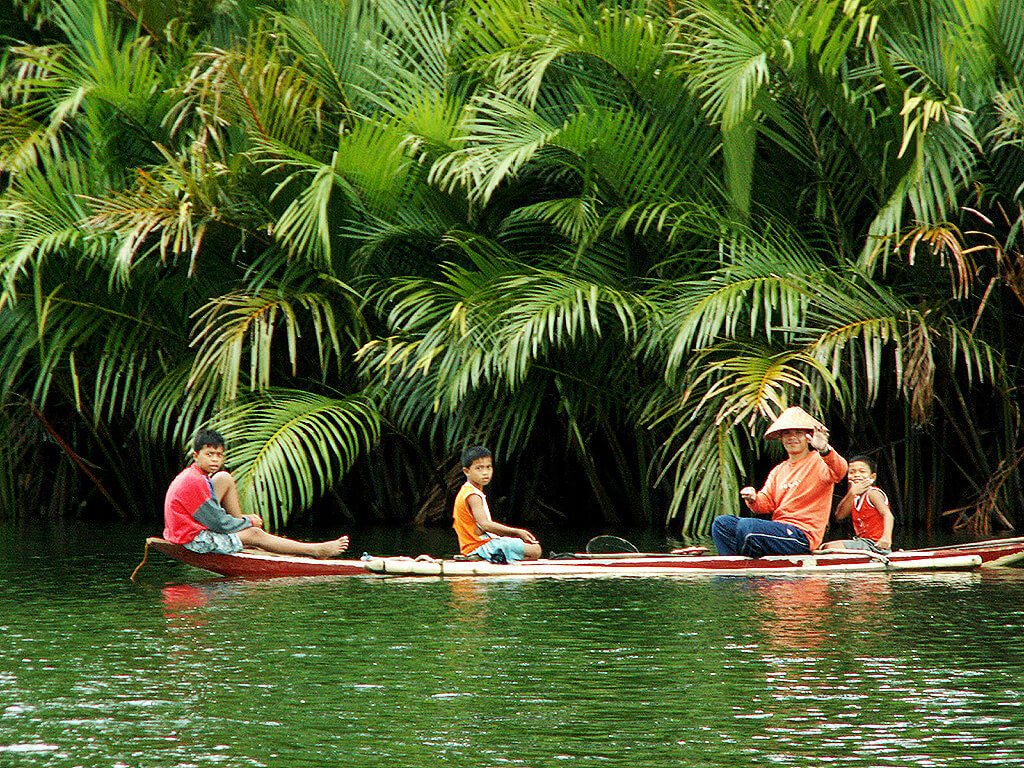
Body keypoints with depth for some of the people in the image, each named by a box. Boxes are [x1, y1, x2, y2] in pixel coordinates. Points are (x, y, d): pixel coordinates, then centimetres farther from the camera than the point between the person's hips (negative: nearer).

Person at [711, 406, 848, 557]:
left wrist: (824, 450, -48)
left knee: (746, 526, -28)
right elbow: (766, 503, 14)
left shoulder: (818, 461, -3)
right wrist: (753, 500, -12)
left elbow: (839, 471, -26)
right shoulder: (778, 471, 22)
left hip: (803, 534, -8)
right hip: (779, 528, 8)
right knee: (722, 523, -4)